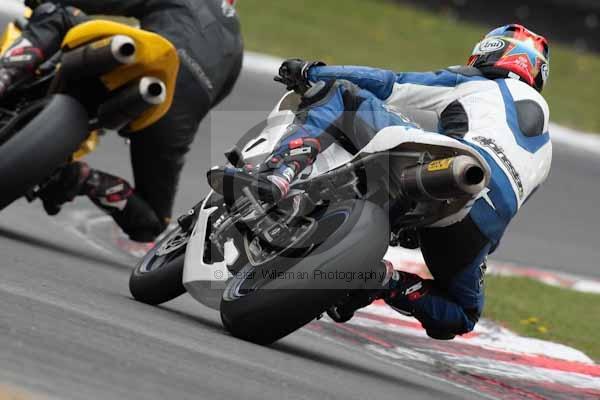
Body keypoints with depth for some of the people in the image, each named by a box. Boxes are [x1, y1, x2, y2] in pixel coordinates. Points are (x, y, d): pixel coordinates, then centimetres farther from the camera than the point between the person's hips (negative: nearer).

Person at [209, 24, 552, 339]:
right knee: (463, 314, 30)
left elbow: (389, 85, 16)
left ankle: (278, 176, -22)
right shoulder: (544, 145, 40)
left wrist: (311, 73, 22)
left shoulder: (480, 84, 24)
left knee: (340, 96, 5)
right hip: (487, 226, 5)